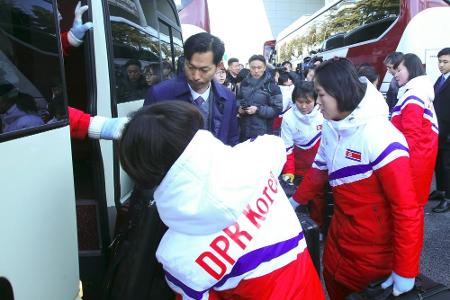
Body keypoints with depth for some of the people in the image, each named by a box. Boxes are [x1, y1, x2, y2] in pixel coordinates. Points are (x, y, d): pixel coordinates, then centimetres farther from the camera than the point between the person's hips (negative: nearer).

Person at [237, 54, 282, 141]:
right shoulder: (245, 83, 7)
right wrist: (239, 107, -3)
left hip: (263, 131, -4)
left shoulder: (271, 86, -7)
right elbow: (238, 99, 19)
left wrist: (258, 110, -20)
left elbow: (277, 109, -10)